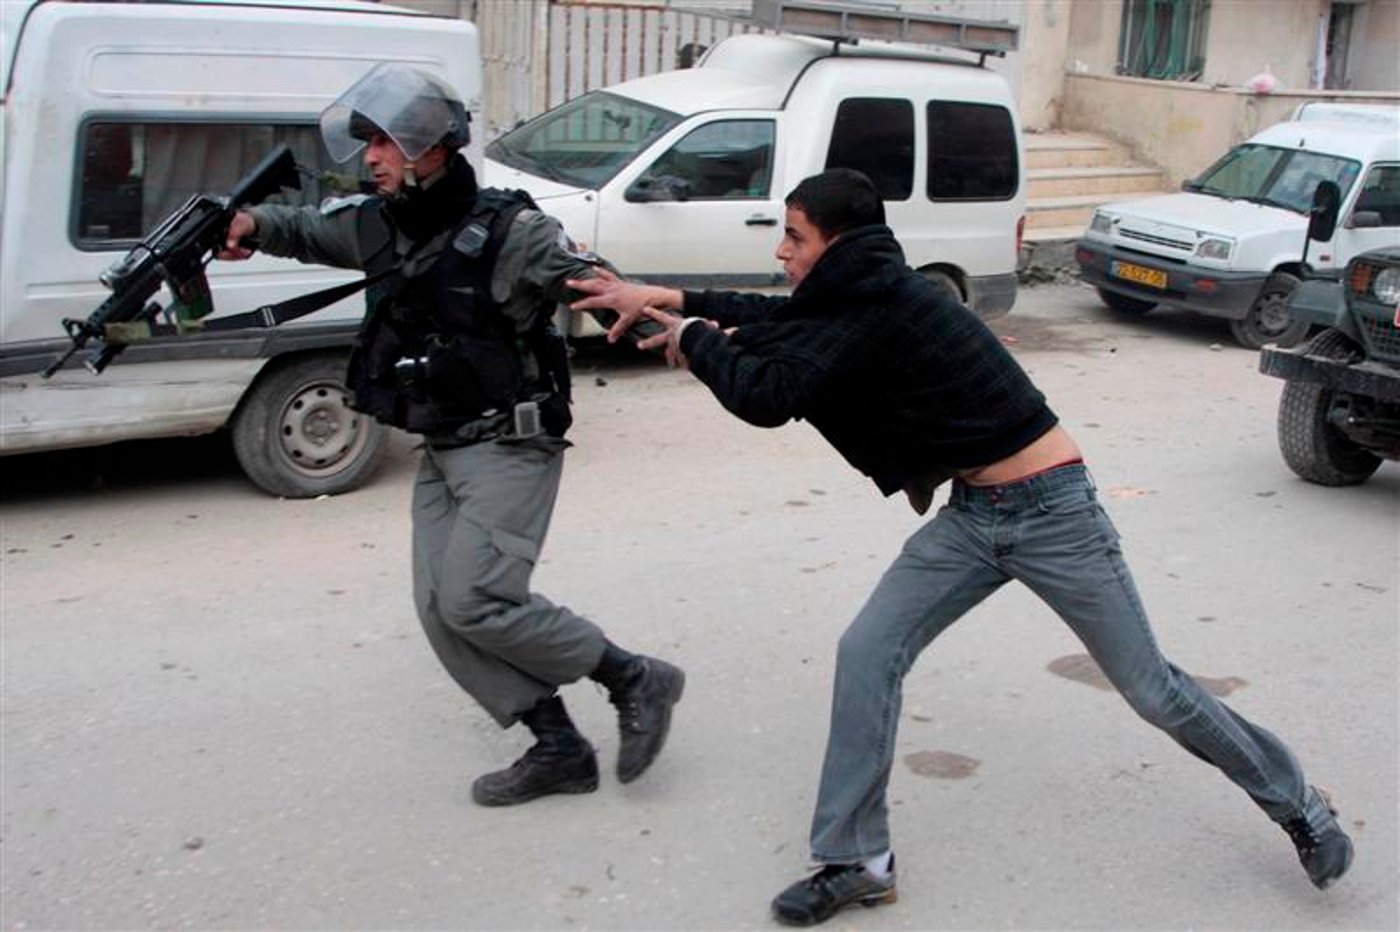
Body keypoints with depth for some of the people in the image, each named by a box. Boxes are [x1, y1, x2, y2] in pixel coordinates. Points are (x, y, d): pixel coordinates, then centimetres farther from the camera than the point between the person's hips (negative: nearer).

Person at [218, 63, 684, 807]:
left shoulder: (506, 231, -16)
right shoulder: (379, 227, 5)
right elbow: (309, 231, 24)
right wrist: (255, 225, 4)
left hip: (509, 447, -8)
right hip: (441, 453, 8)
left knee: (477, 600, -17)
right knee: (439, 607, 2)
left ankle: (635, 682, 1)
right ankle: (558, 750, 12)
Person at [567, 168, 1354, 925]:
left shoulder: (883, 301, -22)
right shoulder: (862, 295, 4)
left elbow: (769, 395, -25)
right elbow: (778, 319, 17)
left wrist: (692, 340, -9)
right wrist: (669, 299, 10)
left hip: (1051, 511, -8)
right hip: (972, 516, 8)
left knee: (1152, 689, 4)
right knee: (867, 654, -4)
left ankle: (1301, 808, 29)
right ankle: (858, 861, 6)